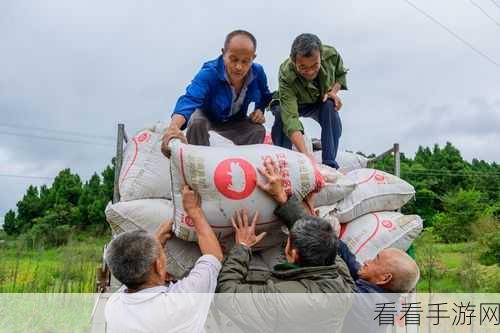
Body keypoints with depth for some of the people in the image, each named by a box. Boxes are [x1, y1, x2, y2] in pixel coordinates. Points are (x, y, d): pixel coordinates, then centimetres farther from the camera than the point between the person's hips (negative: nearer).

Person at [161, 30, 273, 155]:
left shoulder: (258, 72, -23)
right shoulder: (209, 73, -38)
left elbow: (265, 97, 1)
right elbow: (190, 99, -55)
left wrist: (260, 110, -22)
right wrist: (174, 126, -75)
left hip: (238, 123, 3)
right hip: (208, 119, -3)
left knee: (259, 130, -21)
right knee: (197, 122, -34)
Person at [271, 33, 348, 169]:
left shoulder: (331, 55, -29)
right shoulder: (286, 76, -41)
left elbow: (341, 74, -3)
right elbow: (290, 118, -52)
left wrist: (334, 91, -26)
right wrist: (305, 153, -65)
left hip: (320, 102, 3)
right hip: (293, 103, -2)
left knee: (330, 107, -30)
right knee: (281, 113, -34)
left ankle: (329, 164, -24)